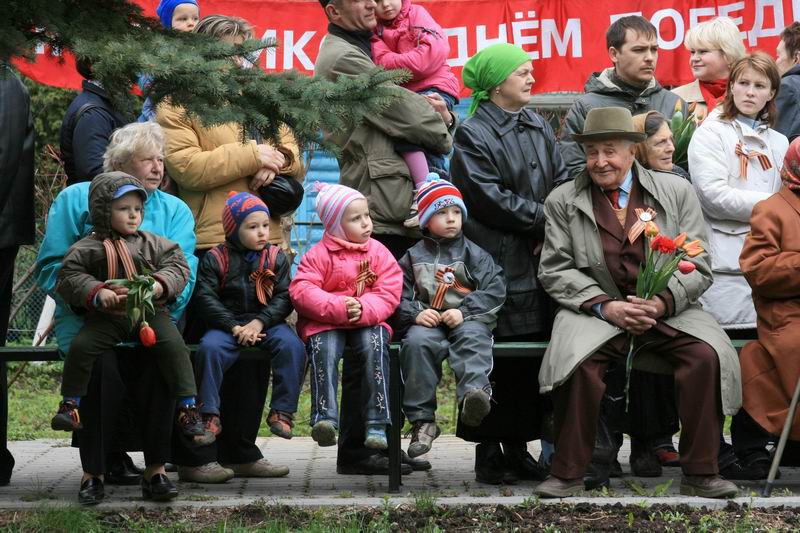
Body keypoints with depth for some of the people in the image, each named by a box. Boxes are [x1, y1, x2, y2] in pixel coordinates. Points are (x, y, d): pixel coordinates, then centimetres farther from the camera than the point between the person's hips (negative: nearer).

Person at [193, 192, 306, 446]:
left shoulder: (276, 258, 7)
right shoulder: (215, 259, 2)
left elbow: (284, 297, 1)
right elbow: (207, 298, -5)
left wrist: (259, 322, -15)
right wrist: (234, 327, -16)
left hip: (267, 322, 1)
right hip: (227, 323, -1)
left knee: (292, 346, -27)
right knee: (209, 347, -30)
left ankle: (282, 412, -19)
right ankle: (209, 415, -21)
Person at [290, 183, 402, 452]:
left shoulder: (378, 252, 8)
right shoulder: (318, 254, 1)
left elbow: (389, 294, -1)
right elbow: (302, 291, -11)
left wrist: (364, 309, -21)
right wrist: (339, 307, -23)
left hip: (368, 322, 1)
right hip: (325, 322, -1)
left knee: (375, 345, -29)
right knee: (324, 349, -32)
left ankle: (376, 423, -30)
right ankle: (324, 417, -39)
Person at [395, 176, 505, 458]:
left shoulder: (474, 254, 12)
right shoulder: (413, 257, 17)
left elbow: (495, 290, 2)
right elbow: (399, 295, 11)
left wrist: (464, 312, -12)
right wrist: (415, 313, -11)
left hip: (468, 319, -1)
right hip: (428, 321, 1)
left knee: (472, 338, -34)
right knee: (416, 342, -31)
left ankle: (474, 393, -62)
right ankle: (422, 420, -30)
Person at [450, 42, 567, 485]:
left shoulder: (539, 128, 16)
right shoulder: (473, 135, -5)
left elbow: (562, 183, 12)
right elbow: (491, 200, -13)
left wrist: (553, 228, -5)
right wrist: (547, 218, -10)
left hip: (539, 262, 6)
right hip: (495, 265, -6)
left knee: (532, 357, 6)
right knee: (493, 362, -3)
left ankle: (518, 447, 15)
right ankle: (488, 451, 6)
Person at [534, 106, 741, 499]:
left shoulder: (676, 192, 8)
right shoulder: (563, 201, 7)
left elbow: (697, 267, 4)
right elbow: (554, 270, 3)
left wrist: (663, 302, -15)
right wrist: (604, 305, -13)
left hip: (667, 310, 1)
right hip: (596, 309, -1)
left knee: (708, 356, -27)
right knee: (577, 359, -32)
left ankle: (699, 473, -12)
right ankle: (567, 474, -17)